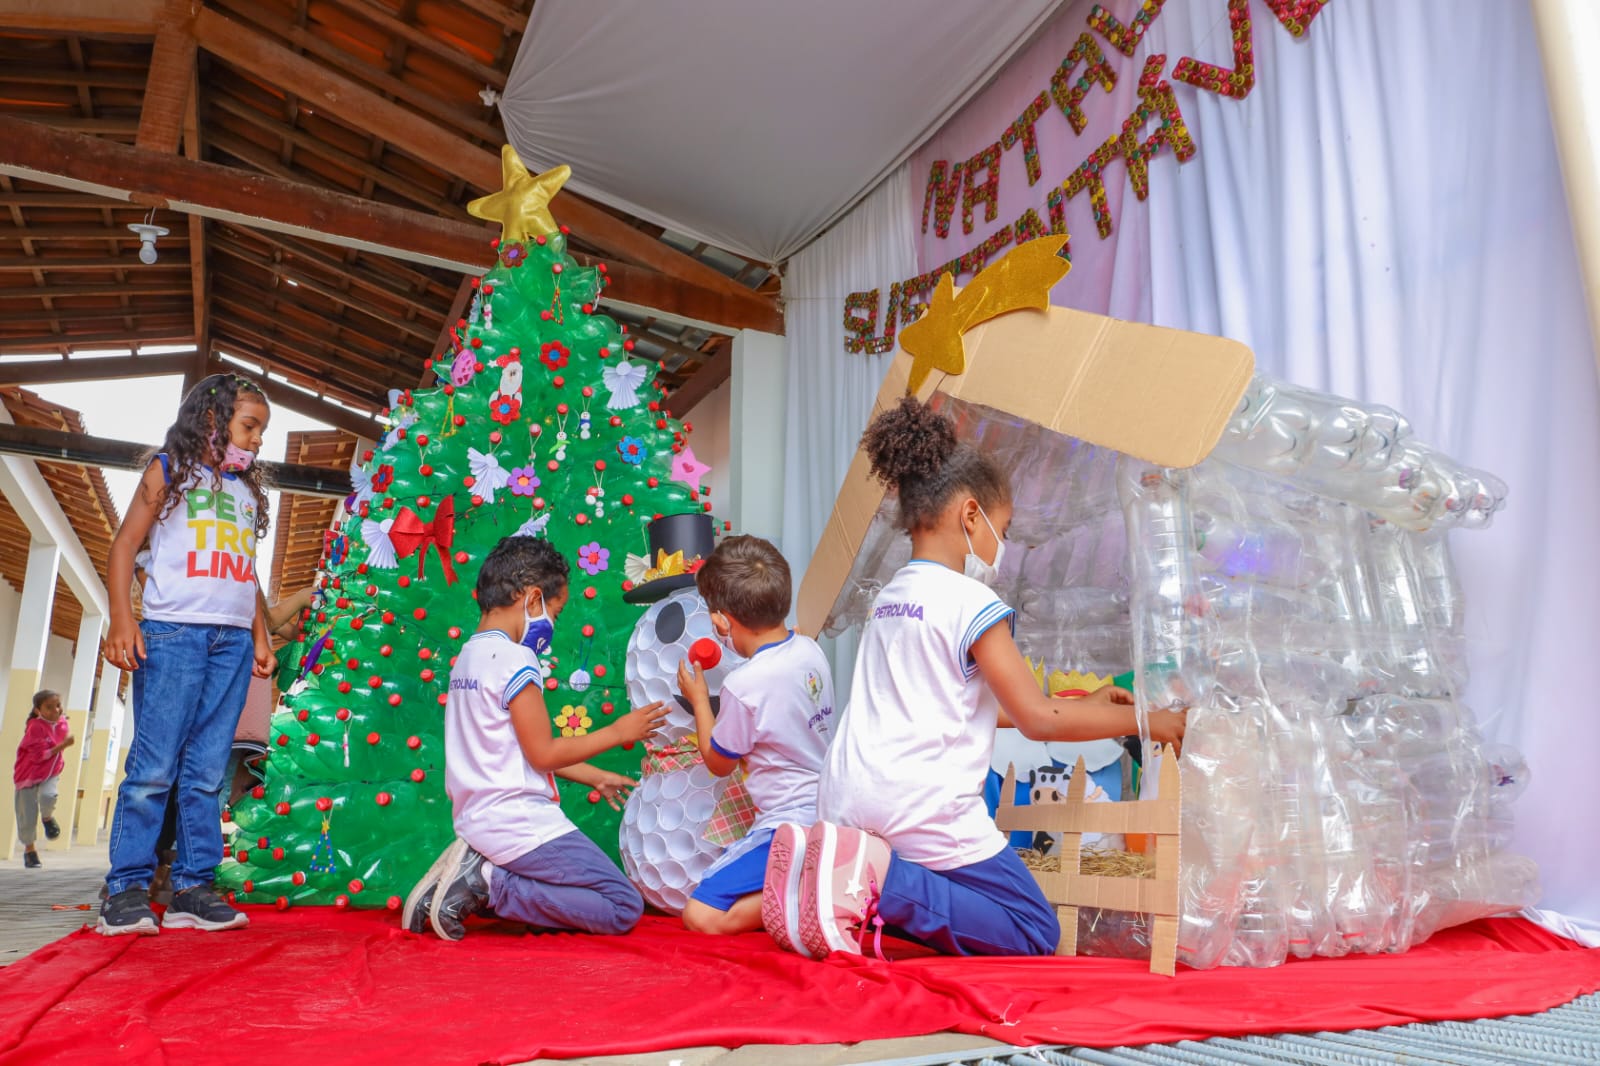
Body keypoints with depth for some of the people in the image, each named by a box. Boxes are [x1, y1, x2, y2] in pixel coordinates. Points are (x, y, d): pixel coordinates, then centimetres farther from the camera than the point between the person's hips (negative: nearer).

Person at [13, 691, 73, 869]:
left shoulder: (63, 724, -2)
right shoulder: (35, 727, -20)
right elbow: (39, 755, -25)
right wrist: (63, 745, -29)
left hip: (51, 774, 3)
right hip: (29, 775, -3)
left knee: (48, 795, -30)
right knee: (28, 817, 2)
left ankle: (48, 817, 4)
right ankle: (29, 850, 23)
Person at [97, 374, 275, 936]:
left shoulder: (248, 491, 22)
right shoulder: (169, 471, 8)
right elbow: (125, 544, 2)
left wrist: (261, 635, 16)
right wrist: (122, 620, -9)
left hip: (233, 640, 5)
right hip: (173, 630, -4)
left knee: (207, 771, 3)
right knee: (153, 765, -7)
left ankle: (193, 888, 6)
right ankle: (127, 889, 1)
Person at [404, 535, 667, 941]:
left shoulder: (469, 654, 14)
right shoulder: (514, 658, -15)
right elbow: (543, 753, -14)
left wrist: (594, 777, 23)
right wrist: (618, 732, -2)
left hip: (476, 820, 10)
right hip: (519, 823, -10)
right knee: (624, 908, -6)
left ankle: (478, 874, 4)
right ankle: (489, 884, -9)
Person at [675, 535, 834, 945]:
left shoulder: (744, 685, -21)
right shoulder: (811, 651, 2)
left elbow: (718, 762, -2)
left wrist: (698, 698, 9)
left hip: (789, 824, -9)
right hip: (830, 813, 9)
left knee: (700, 915, -7)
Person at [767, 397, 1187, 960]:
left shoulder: (889, 597, 14)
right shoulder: (973, 603, -11)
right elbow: (1038, 720, -10)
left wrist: (1083, 705, 24)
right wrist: (1144, 720, 3)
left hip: (845, 802, 8)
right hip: (923, 808, -8)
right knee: (1037, 936, 7)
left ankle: (824, 861, 0)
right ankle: (888, 880, -13)